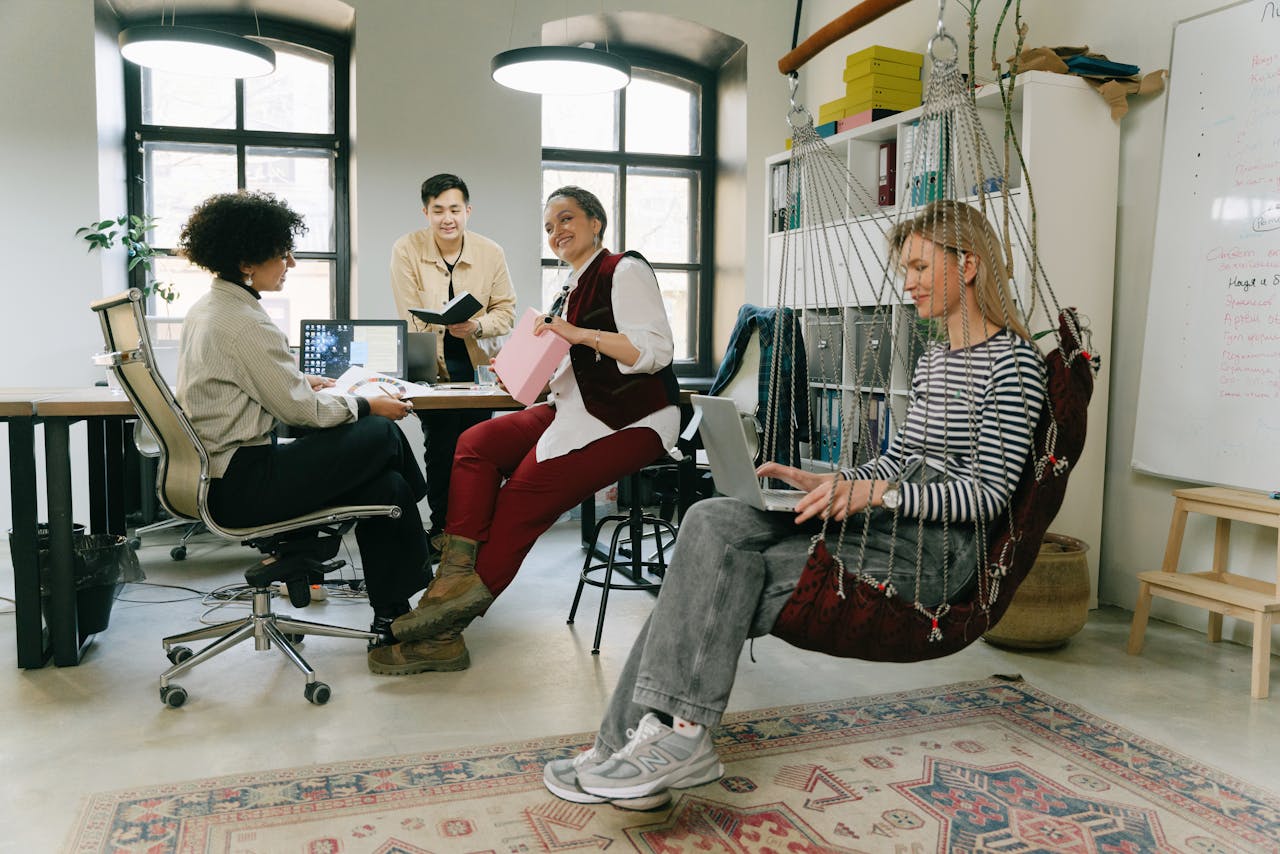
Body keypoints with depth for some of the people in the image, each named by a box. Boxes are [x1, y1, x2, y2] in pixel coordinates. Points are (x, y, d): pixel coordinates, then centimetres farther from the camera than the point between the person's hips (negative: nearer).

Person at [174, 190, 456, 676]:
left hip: (222, 473, 10)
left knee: (385, 483, 3)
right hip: (242, 483, -10)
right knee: (383, 435, -5)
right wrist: (367, 406, -3)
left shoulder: (206, 309, 13)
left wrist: (297, 382, 20)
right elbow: (300, 409, -15)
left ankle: (392, 626, 5)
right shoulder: (244, 322, -19)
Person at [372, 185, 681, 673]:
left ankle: (469, 596, -10)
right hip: (573, 411, 9)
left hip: (628, 421, -9)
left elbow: (655, 350, -17)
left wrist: (578, 334, -22)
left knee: (528, 490, -22)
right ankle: (457, 573, -20)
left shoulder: (625, 271, -5)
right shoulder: (570, 291, 21)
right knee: (476, 443, -11)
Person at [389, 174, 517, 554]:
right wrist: (431, 366, -20)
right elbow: (411, 322, -9)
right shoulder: (406, 250, -7)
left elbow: (506, 310, 4)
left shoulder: (491, 252, -1)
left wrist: (477, 326, -18)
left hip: (477, 362, 2)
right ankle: (441, 527, 5)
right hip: (432, 364, -2)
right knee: (442, 443, -13)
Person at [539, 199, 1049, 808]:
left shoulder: (1014, 360, -5)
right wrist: (822, 483, 5)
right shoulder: (932, 360, 22)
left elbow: (989, 493, -13)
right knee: (714, 523, -16)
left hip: (932, 550, -8)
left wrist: (872, 493, -23)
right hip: (881, 526, 8)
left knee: (718, 577, -22)